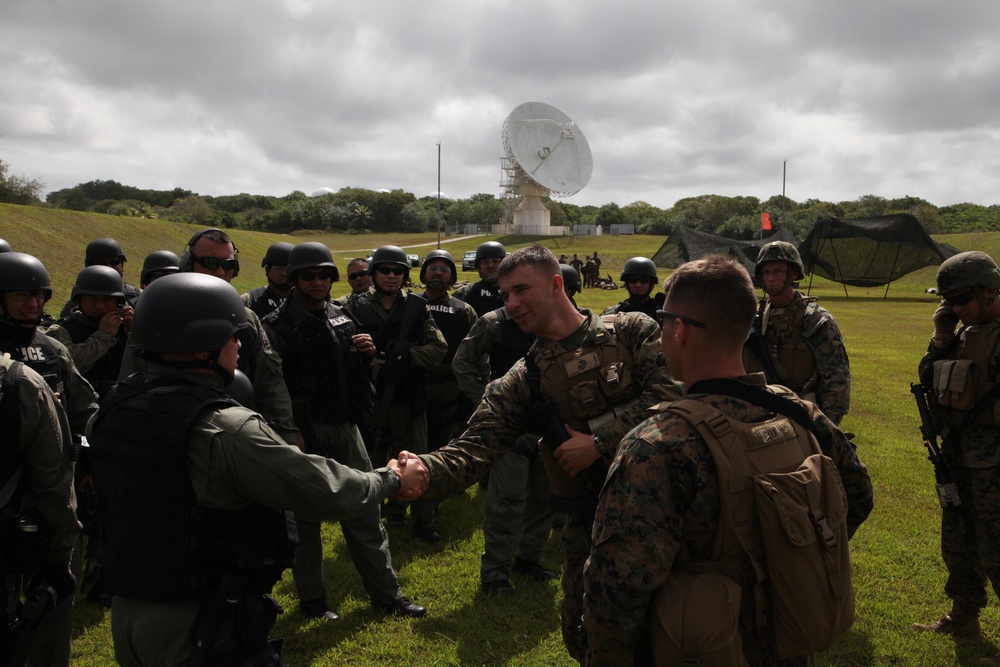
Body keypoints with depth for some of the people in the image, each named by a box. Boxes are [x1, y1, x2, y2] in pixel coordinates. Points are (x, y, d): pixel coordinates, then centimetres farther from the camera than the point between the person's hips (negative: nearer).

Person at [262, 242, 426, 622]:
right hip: (305, 432, -6)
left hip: (345, 428, 6)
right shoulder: (278, 326, -9)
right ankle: (311, 598, 24)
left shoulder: (341, 319, 12)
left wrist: (366, 355, -1)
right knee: (305, 517, 8)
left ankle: (386, 593, 20)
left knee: (365, 512, 10)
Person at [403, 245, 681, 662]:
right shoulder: (522, 381, 0)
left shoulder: (631, 331, -3)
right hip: (592, 522, 2)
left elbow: (669, 393, -15)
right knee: (585, 637, 10)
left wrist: (599, 440, -19)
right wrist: (424, 472, -32)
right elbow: (474, 450, -11)